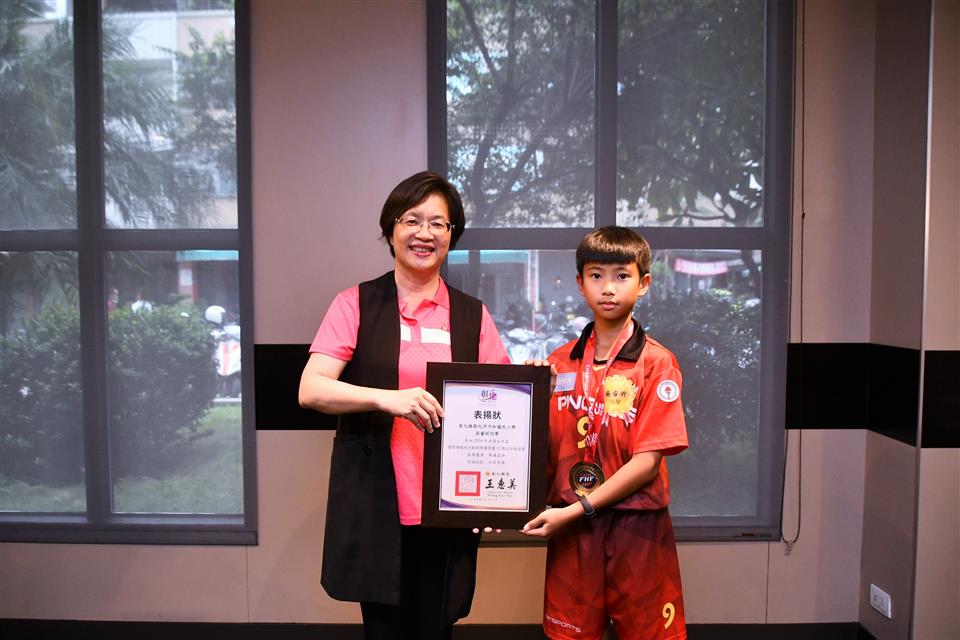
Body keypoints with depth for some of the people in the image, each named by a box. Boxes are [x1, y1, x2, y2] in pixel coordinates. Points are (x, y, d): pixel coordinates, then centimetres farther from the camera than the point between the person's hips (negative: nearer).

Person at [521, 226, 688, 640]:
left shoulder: (657, 363, -8)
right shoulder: (559, 363, 5)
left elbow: (648, 460, -13)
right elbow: (548, 450, 8)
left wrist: (577, 509, -16)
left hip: (637, 527, -3)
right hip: (569, 526, 3)